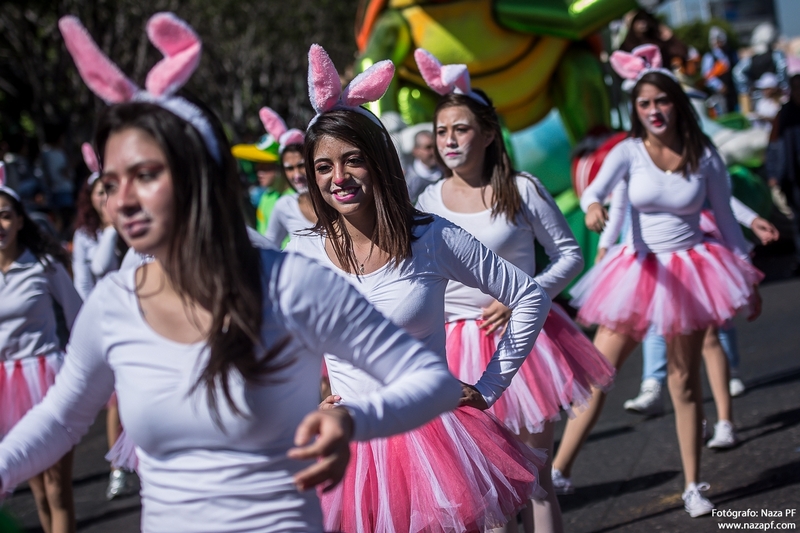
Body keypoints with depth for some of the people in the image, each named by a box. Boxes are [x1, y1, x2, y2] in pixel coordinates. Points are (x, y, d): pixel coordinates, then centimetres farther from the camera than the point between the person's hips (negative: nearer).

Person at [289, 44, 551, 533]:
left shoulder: (434, 238, -7)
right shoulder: (303, 255, -2)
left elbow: (531, 299, 2)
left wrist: (487, 388, 1)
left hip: (432, 437, -1)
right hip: (347, 445, 1)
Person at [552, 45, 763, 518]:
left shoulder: (704, 157, -3)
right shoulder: (629, 152, -6)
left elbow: (726, 221, 6)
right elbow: (597, 186, -25)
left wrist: (748, 280, 10)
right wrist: (593, 205, -49)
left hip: (689, 271, 0)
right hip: (638, 271, 0)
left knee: (685, 382, 8)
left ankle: (694, 487, 19)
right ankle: (558, 470, 2)